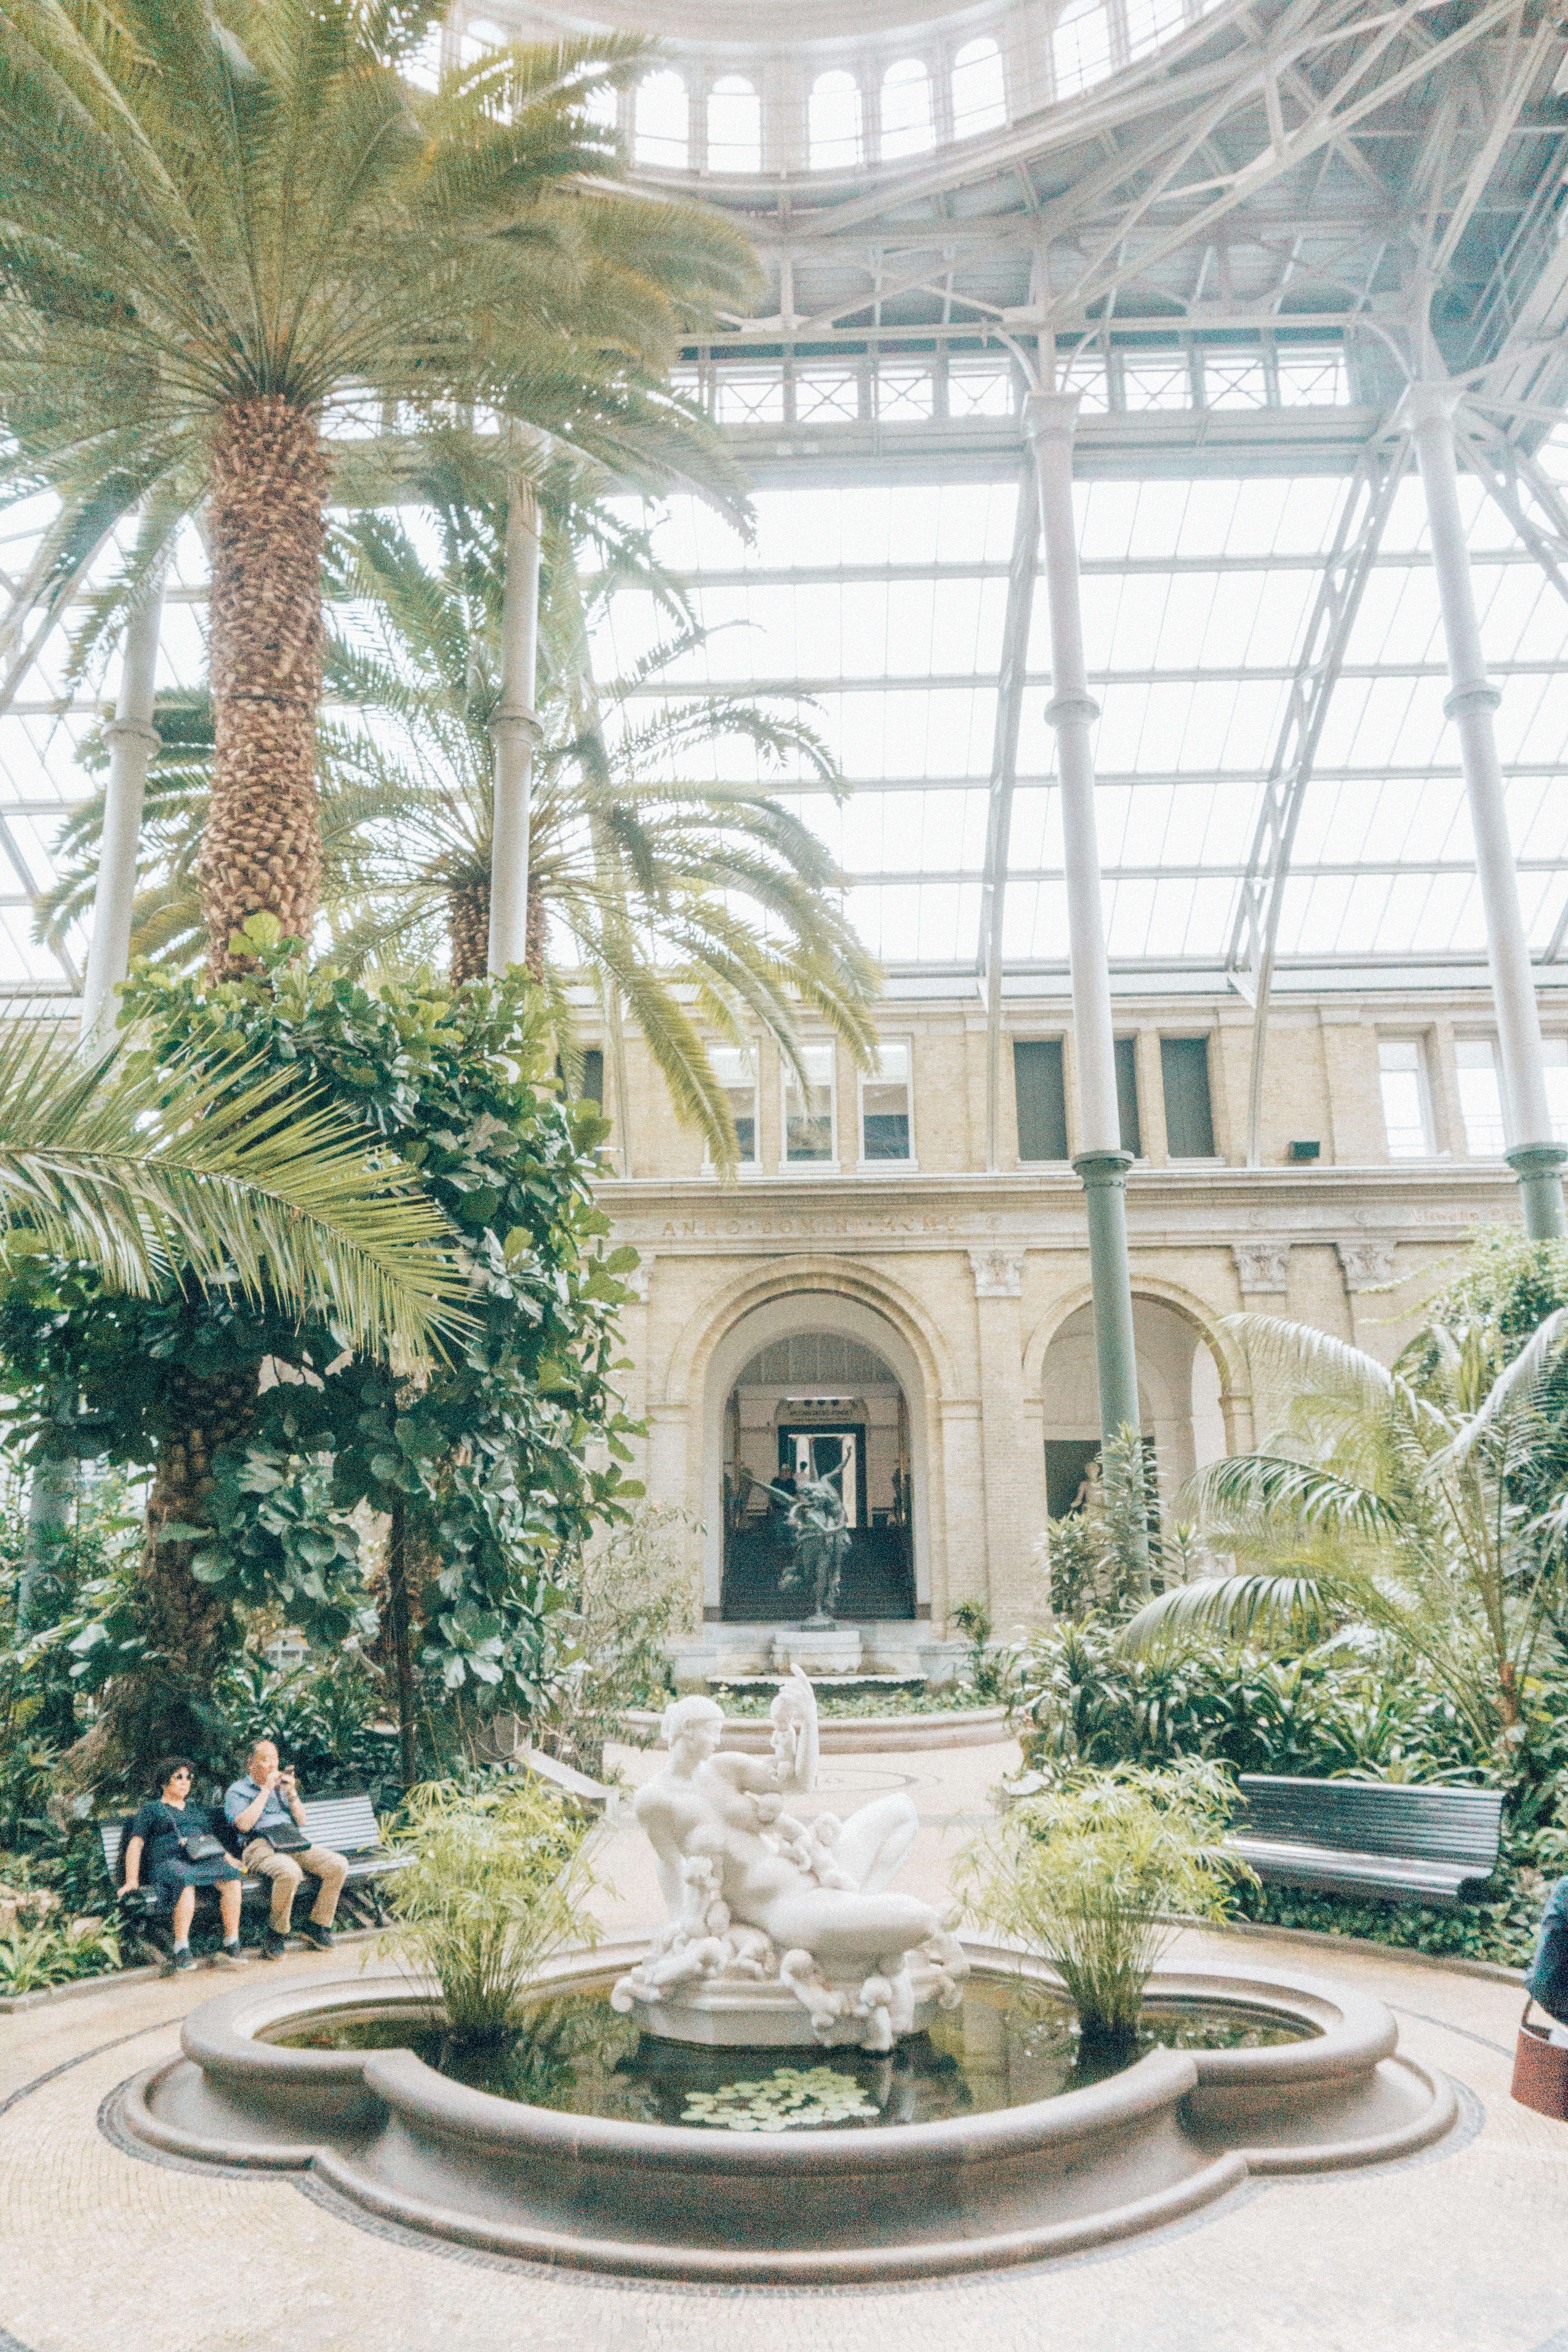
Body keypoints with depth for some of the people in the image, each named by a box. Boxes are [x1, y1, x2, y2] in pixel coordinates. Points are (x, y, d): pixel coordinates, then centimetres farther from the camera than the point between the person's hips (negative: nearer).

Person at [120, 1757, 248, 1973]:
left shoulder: (198, 1811, 34)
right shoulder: (150, 1809, 20)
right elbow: (135, 1844, 10)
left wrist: (229, 1858, 13)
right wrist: (132, 1880, -4)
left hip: (205, 1861, 4)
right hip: (168, 1863, -4)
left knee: (231, 1876, -31)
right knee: (185, 1881, -42)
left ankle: (232, 1946, -31)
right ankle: (181, 1950, -38)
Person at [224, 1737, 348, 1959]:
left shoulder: (282, 1785, 27)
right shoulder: (237, 1791, 10)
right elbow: (244, 1824, -11)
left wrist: (292, 1794, 4)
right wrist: (267, 1790, -8)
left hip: (295, 1841, 6)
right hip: (261, 1847, -6)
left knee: (338, 1866, -19)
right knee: (289, 1873, -39)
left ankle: (317, 1927, -5)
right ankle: (277, 1933, -16)